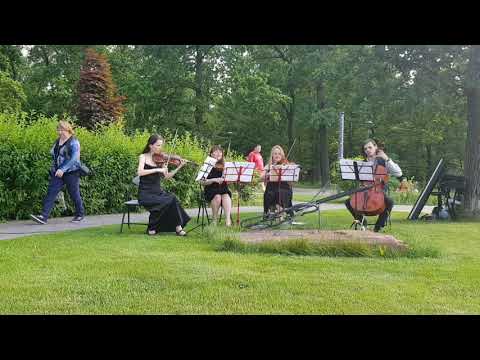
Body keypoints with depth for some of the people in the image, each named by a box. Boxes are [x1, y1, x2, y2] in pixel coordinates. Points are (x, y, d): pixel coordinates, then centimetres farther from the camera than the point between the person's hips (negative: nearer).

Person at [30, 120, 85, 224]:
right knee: (51, 193, -5)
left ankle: (80, 214, 25)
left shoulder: (73, 142, -11)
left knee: (74, 194, 4)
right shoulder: (57, 141, 13)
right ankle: (44, 216, -11)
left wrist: (63, 169, -28)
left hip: (71, 172, -7)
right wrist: (55, 169, 16)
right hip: (57, 172, 7)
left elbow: (74, 158, -21)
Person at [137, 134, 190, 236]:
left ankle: (178, 227, -18)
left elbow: (167, 176, 4)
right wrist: (157, 170, -26)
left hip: (158, 192, 4)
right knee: (167, 201, -28)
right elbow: (140, 172, -20)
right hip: (145, 193, -4)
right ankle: (152, 227, -10)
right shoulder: (143, 157, -2)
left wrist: (179, 167, -6)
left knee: (172, 198, -25)